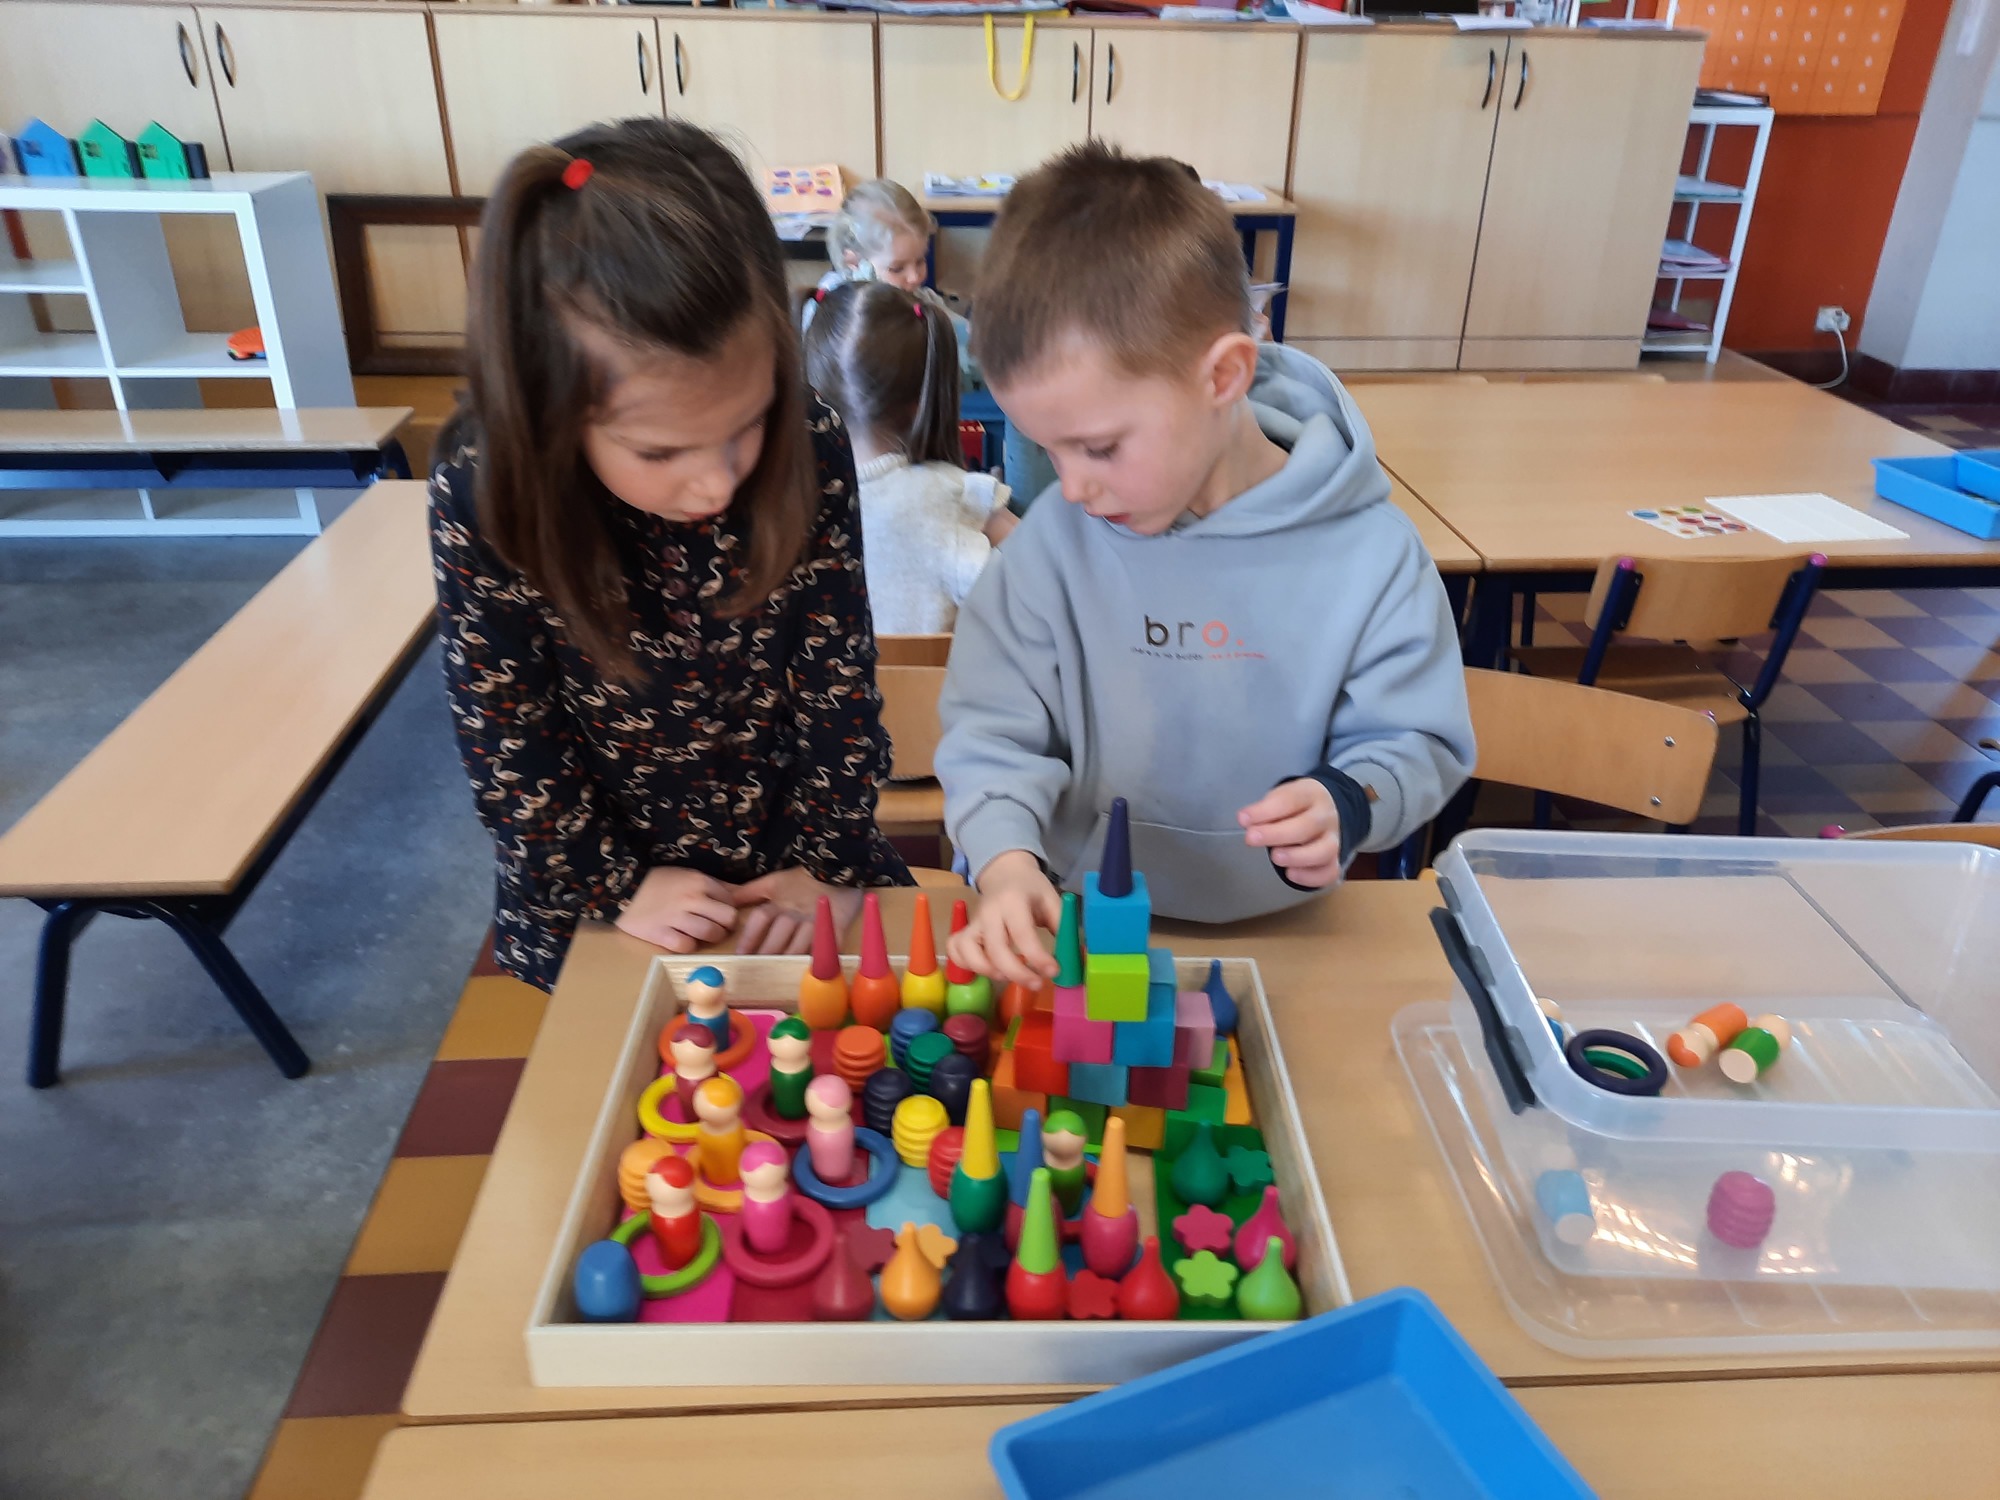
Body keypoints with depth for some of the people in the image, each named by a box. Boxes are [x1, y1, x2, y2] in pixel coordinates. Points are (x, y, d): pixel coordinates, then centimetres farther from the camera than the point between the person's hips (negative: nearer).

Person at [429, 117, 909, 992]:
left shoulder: (809, 450, -21)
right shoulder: (482, 494, -23)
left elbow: (840, 681, -10)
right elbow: (504, 740, -13)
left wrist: (827, 862, -11)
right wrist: (619, 884, -13)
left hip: (796, 844, 1)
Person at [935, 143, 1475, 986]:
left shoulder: (1368, 554, -11)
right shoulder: (1056, 544, -9)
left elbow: (1417, 741, -1)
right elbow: (992, 728, -5)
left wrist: (1348, 804, -22)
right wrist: (1005, 861, -23)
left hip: (1276, 937, -1)